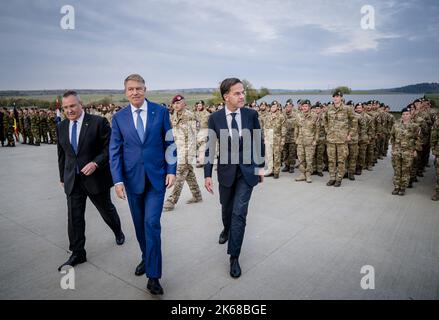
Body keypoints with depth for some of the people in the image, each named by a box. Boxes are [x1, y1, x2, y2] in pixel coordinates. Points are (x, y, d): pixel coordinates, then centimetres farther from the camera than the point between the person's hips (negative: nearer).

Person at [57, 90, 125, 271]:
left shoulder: (98, 123, -11)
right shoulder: (61, 127, 6)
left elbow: (109, 148, -12)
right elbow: (62, 154, 15)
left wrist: (96, 163, -25)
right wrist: (63, 177, 18)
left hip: (96, 177, -3)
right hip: (72, 180, 4)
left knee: (107, 209, 15)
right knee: (74, 217, 4)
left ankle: (118, 232, 43)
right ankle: (77, 254, 17)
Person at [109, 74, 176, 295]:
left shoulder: (160, 111, -1)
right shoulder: (119, 117, 2)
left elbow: (169, 143, 2)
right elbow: (115, 151, 2)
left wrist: (171, 170, -5)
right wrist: (118, 180, -6)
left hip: (157, 177, -2)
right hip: (132, 178, 2)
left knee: (152, 223, -7)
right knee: (140, 224, 14)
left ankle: (153, 275, 3)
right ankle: (146, 258, 37)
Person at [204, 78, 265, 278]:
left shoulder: (251, 114, -6)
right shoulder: (215, 118, -8)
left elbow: (259, 141, 4)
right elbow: (210, 147, -4)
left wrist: (260, 166, 5)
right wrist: (207, 174, -6)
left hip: (247, 170, -1)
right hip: (226, 170, 1)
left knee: (239, 213, -5)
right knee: (226, 208, 20)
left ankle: (234, 257, 7)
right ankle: (227, 229, 54)